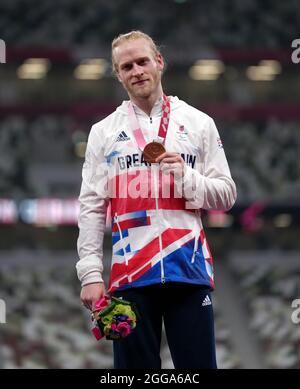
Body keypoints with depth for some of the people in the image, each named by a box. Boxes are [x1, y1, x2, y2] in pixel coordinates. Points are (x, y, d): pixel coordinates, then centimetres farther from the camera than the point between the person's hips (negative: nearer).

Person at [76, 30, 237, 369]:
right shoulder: (104, 131, 10)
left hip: (190, 269, 0)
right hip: (130, 274, 0)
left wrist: (186, 177, -10)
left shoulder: (198, 123, 9)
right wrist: (90, 272, -3)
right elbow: (92, 208, 6)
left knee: (198, 364, -1)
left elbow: (226, 195, 9)